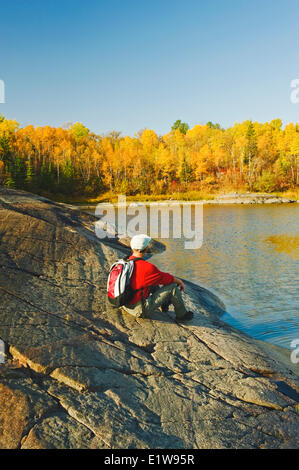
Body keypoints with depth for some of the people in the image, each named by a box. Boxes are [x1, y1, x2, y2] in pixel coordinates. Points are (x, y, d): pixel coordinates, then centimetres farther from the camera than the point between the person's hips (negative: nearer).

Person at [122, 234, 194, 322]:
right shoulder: (146, 267, -25)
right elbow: (165, 277, -9)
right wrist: (179, 281, 11)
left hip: (125, 304, 8)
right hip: (140, 309, -8)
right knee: (172, 286, -3)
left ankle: (164, 304, 35)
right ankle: (182, 314, 16)